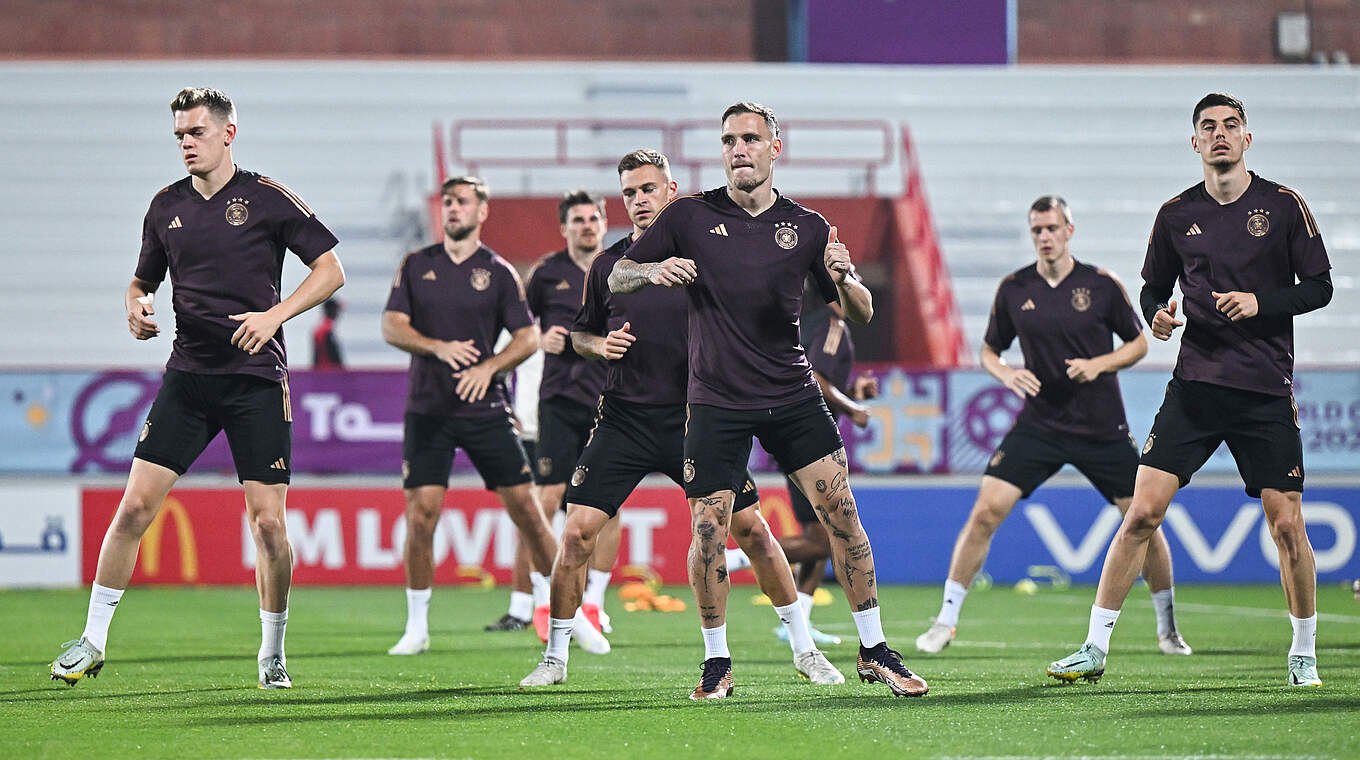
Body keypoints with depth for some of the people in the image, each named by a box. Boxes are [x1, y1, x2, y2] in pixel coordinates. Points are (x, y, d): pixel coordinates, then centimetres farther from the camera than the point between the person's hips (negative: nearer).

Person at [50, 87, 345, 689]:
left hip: (257, 379, -3)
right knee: (135, 505, -6)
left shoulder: (267, 198, -3)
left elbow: (330, 269, -1)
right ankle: (93, 640, 3)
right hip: (187, 376, 3)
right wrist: (136, 305, -2)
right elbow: (143, 279, 22)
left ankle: (272, 654, 13)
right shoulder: (166, 206, 9)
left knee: (268, 523, -4)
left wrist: (276, 314, -13)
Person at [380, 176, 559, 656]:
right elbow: (392, 327, 1)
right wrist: (440, 347, -16)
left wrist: (489, 366, -17)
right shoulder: (416, 266, 8)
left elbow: (529, 337, 0)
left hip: (485, 408, -1)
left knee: (525, 509, -3)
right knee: (420, 516, -6)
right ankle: (417, 629, 6)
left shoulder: (498, 272, 3)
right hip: (427, 410, 1)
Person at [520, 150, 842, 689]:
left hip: (693, 419, -1)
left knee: (752, 529, -2)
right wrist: (600, 345, -2)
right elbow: (580, 333, 18)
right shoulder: (607, 265, 6)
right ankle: (555, 657, 6)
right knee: (577, 533, -8)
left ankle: (804, 650, 11)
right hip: (624, 418, 1)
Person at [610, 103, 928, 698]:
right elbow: (616, 278, 4)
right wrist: (654, 271, -18)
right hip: (716, 401, -1)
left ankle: (873, 652, 4)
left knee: (841, 513, -6)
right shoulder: (690, 217, 1)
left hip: (793, 396, 1)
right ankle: (717, 661, 12)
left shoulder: (806, 227, 5)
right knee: (708, 532, -6)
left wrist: (843, 280, -16)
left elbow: (860, 314, 7)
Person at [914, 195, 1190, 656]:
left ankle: (1167, 628, 17)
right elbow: (988, 350, 12)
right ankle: (945, 622, -5)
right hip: (1039, 424, 1)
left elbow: (1138, 343, 6)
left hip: (1102, 427, -1)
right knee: (986, 510, -14)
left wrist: (1099, 364, -12)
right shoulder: (1014, 289, 1)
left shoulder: (1102, 285, -3)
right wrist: (1004, 372, -10)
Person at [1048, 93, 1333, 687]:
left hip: (1267, 391, -1)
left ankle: (1304, 654, 16)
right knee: (1143, 510, -8)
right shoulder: (1177, 215, 6)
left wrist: (1260, 301, -13)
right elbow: (1153, 287, 18)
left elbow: (1319, 287, 3)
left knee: (1286, 523, -2)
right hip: (1195, 385, 1)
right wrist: (1157, 315, -4)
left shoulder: (1284, 205, 1)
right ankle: (1095, 648, -1)